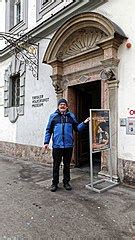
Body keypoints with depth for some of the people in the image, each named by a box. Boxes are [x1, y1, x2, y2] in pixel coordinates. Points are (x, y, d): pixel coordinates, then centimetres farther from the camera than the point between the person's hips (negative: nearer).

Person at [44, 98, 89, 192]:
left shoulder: (71, 116, 9)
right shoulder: (53, 116, 5)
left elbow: (77, 128, 8)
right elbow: (48, 130, 6)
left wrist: (84, 123, -7)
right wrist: (46, 142, 0)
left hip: (68, 145, 2)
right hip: (57, 145, -1)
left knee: (67, 165, 12)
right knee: (56, 165, 7)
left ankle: (66, 182, 27)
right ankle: (55, 183, 21)